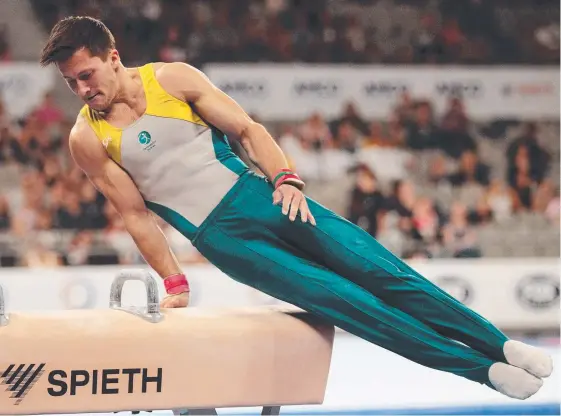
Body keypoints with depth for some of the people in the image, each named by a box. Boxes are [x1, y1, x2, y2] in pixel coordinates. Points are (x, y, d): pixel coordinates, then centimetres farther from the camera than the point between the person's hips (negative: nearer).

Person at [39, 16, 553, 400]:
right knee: (338, 299, -14)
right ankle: (484, 369, -10)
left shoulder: (172, 78, -1)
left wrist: (285, 177, -12)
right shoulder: (87, 139, -4)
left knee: (381, 271, -8)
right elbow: (135, 213, 2)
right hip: (219, 236, -2)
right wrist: (174, 282, 2)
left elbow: (247, 128, 3)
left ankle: (501, 345, -2)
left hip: (255, 194, 2)